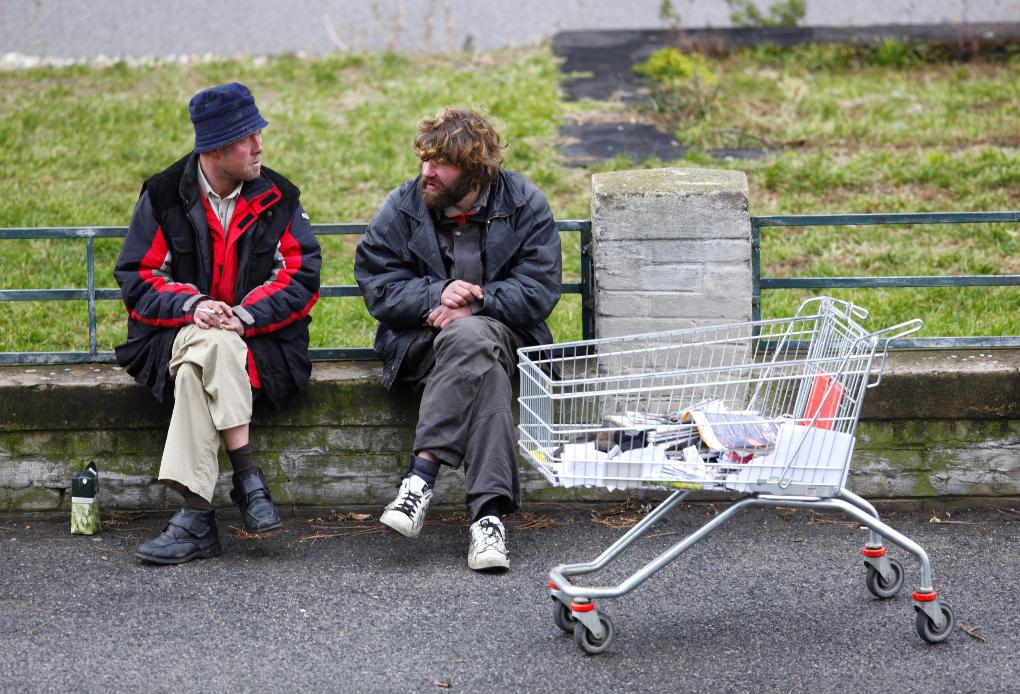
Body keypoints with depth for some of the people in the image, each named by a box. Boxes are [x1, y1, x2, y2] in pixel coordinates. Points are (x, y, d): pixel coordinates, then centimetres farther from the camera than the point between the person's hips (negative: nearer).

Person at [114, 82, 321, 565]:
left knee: (202, 358, -34)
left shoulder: (278, 197, 6)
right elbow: (135, 277, 2)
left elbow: (302, 276, 0)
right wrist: (191, 307, -17)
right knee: (207, 348, -37)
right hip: (174, 334, 0)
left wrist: (245, 315, -16)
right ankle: (248, 479, -36)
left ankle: (196, 517, -37)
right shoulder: (164, 195, 4)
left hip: (261, 340, 0)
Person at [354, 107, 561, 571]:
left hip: (500, 329, 1)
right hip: (419, 338, 0)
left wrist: (473, 304, -18)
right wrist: (437, 295, -19)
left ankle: (423, 473, -39)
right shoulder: (402, 208, 3)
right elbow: (376, 285, -3)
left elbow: (538, 292, -6)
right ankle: (488, 512, -43)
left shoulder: (525, 205, 1)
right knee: (481, 362, -36)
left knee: (470, 338, -38)